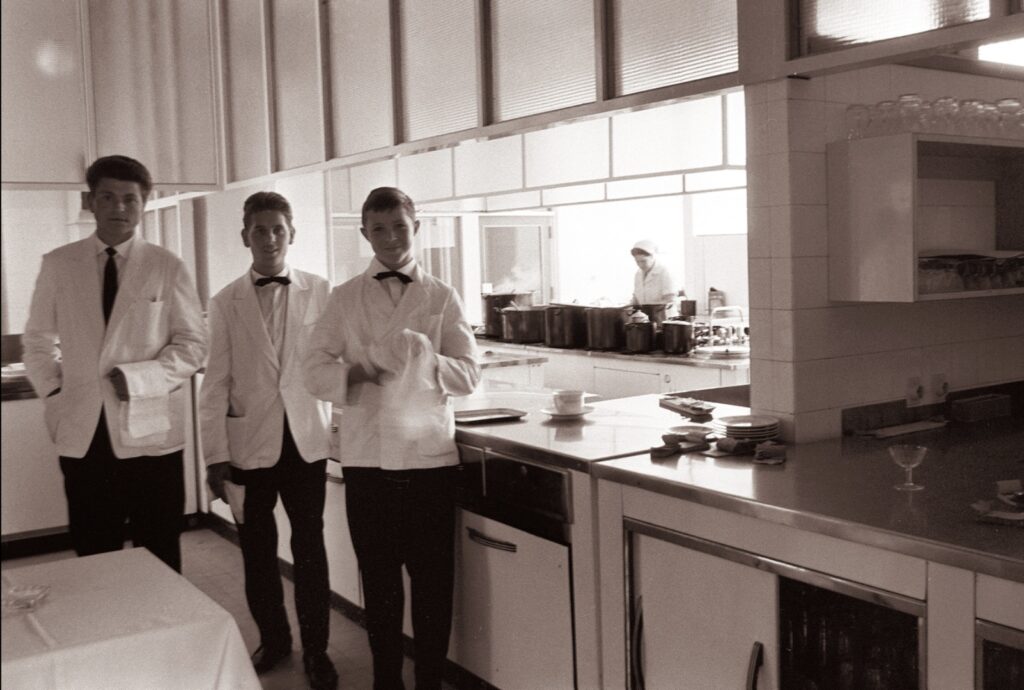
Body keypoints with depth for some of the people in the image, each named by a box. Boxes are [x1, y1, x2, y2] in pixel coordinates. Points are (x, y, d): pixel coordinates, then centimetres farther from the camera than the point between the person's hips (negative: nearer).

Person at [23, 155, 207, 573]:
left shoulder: (167, 267, 0)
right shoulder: (58, 265, 6)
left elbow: (193, 345, -1)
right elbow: (38, 342, 13)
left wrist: (138, 378, -14)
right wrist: (55, 397, -1)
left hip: (149, 430, -1)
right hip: (83, 433, 2)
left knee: (159, 560, 6)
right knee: (93, 557, 10)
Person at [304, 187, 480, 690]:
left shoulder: (442, 298, 4)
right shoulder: (344, 298, 7)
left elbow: (469, 376, 0)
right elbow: (316, 372, 2)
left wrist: (421, 358, -17)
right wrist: (356, 373, -18)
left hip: (429, 457, -1)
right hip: (367, 458, 1)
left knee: (433, 581, 4)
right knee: (378, 579, 11)